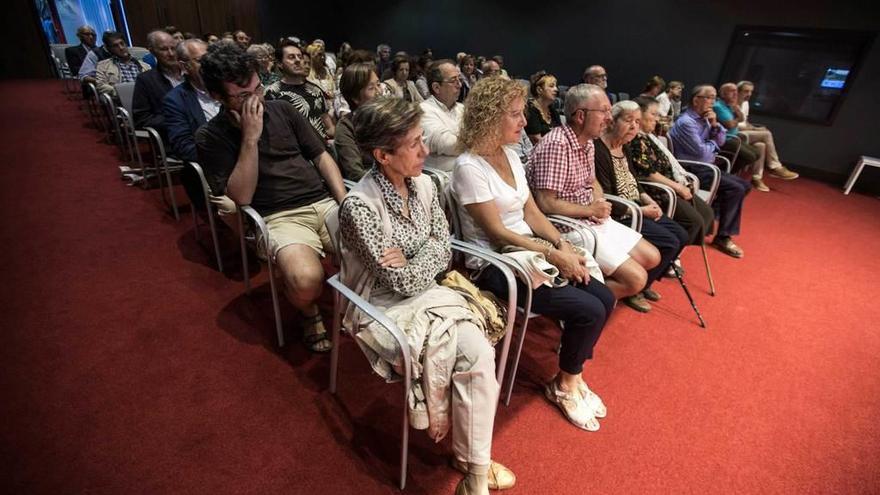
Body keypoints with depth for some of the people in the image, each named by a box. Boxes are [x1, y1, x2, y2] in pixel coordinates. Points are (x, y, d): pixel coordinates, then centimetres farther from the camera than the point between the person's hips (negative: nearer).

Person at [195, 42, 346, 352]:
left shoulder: (283, 110, 12)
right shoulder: (210, 137, 3)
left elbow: (322, 157, 12)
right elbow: (241, 196, -7)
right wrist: (250, 138, -14)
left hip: (325, 202, 4)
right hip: (278, 218, -3)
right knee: (306, 281, -33)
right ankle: (309, 314, 5)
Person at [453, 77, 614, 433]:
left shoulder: (510, 155, 10)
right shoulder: (469, 166, -16)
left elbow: (532, 212, 10)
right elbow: (497, 233, -18)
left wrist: (563, 245, -5)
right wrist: (553, 254, -17)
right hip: (496, 265, -8)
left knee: (604, 299, -2)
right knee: (588, 311, -16)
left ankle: (572, 374, 18)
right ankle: (564, 385, 11)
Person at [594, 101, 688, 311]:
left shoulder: (622, 148, 9)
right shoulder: (599, 151, -21)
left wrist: (650, 201, 4)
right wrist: (643, 210, -14)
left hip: (636, 209, 10)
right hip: (618, 216, -10)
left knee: (681, 236, 8)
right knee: (669, 243, -14)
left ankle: (643, 284, 22)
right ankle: (632, 291, 5)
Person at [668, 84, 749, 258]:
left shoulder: (704, 118, 11)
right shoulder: (686, 122, -18)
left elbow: (720, 142, 14)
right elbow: (702, 152, -21)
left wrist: (715, 125, -3)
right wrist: (712, 143, 2)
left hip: (706, 167, 10)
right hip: (693, 170, -10)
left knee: (743, 185, 10)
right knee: (736, 189, -20)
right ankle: (723, 237, -10)